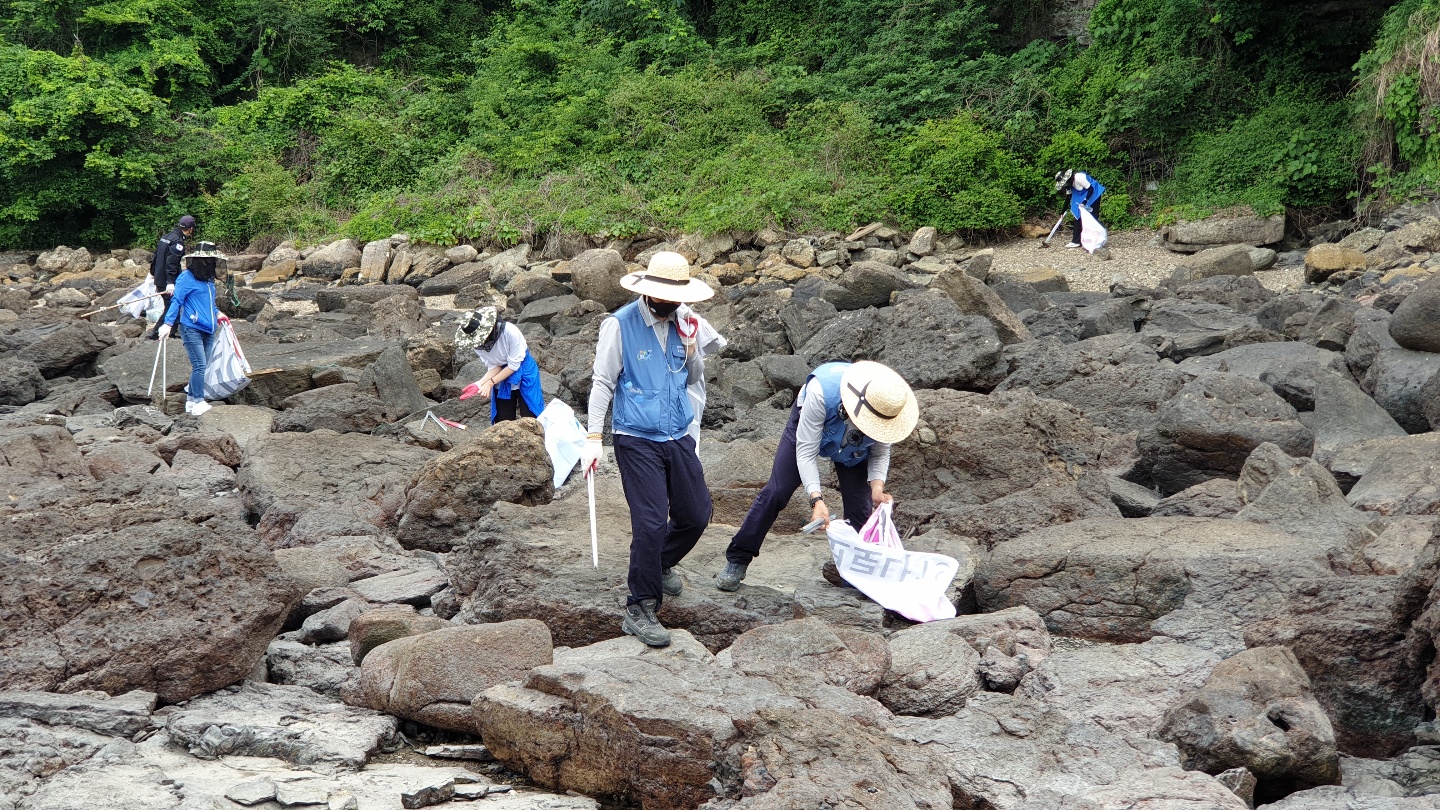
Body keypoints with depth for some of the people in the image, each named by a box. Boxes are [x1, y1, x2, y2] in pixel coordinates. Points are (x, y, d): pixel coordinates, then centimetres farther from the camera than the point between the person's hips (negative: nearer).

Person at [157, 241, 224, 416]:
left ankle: (191, 401, 17)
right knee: (199, 365, -14)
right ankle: (198, 403, -14)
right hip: (191, 328, -8)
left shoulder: (209, 279, 17)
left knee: (200, 367, 9)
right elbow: (176, 301, -10)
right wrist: (168, 323, -16)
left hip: (208, 329, 8)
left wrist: (217, 315, 32)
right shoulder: (186, 278, -7)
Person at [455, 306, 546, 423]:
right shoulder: (478, 344, -17)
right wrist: (480, 383, -28)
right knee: (503, 421, 6)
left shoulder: (510, 332, -32)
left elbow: (514, 365, -23)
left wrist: (490, 382, -26)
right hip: (502, 376, 4)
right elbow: (494, 367, -11)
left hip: (523, 370, -4)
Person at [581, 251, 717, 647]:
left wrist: (691, 347, -6)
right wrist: (593, 438, -12)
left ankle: (661, 563, 41)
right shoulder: (620, 325, -10)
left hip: (679, 437, 6)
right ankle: (640, 610, 1)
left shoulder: (682, 320, 4)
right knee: (650, 522, -10)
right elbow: (603, 383, -8)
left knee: (696, 515, 12)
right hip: (637, 441, -6)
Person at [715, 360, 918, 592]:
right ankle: (737, 561, 0)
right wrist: (816, 498, -46)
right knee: (776, 492, -9)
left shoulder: (886, 407, -34)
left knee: (860, 506, -9)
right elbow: (806, 451, -36)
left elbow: (880, 451, -14)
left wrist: (877, 486, -33)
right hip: (808, 428, -2)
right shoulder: (822, 391, -45)